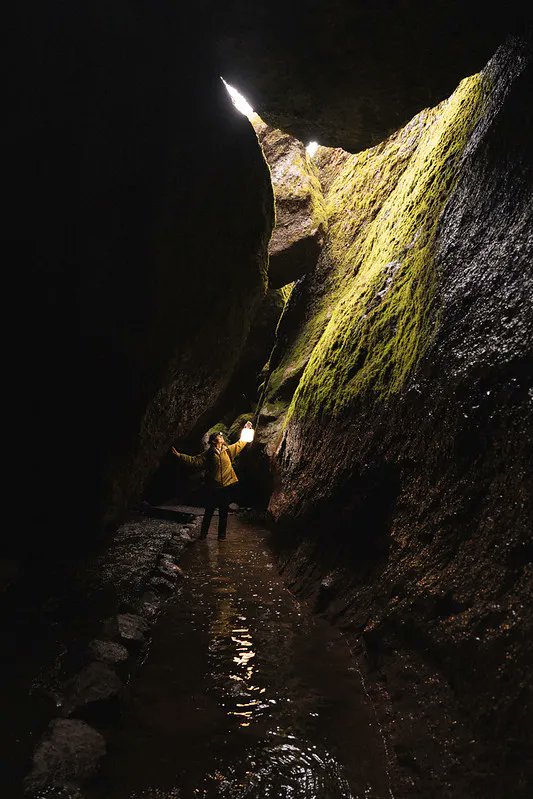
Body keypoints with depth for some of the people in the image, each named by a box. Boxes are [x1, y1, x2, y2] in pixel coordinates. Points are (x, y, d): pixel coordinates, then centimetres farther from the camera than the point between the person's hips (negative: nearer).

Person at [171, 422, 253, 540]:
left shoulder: (229, 450, 7)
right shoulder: (208, 454, 0)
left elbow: (240, 443, 19)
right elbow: (194, 460, -4)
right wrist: (179, 455, -12)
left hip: (227, 486, 2)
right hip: (214, 487, -2)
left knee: (223, 512, 11)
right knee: (209, 511, 5)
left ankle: (222, 535, 20)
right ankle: (203, 534, 16)